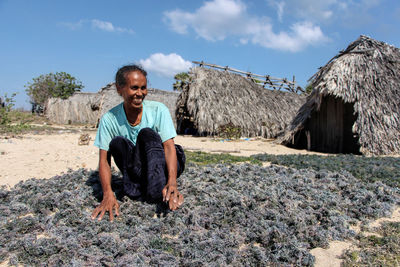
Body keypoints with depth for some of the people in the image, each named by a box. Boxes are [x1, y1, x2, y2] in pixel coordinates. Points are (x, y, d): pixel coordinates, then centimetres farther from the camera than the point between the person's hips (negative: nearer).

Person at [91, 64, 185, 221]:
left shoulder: (158, 110, -12)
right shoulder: (110, 119, -10)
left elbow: (169, 146, -22)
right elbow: (103, 159, -15)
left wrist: (172, 182, -40)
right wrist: (108, 194, -33)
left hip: (162, 166, -1)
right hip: (136, 169, 1)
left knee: (147, 133, -27)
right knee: (117, 142, -22)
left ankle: (159, 192, -38)